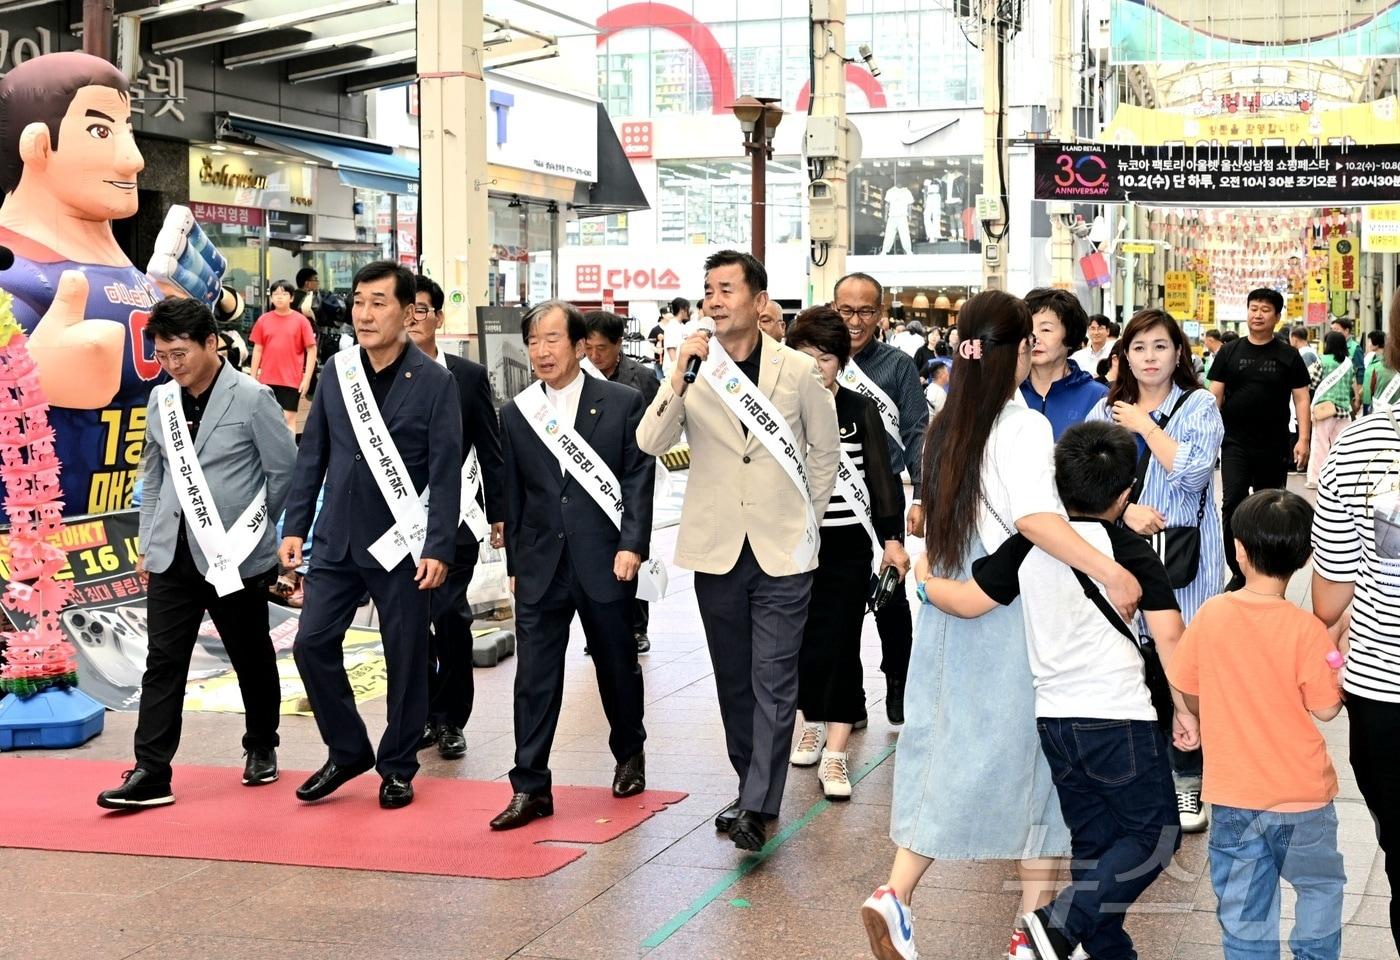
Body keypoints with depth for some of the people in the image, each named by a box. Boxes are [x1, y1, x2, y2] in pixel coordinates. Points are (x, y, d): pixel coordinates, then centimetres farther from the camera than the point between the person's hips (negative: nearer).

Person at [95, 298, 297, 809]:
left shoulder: (252, 398, -9)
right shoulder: (161, 400, 7)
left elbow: (284, 471, -5)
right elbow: (153, 475, 15)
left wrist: (246, 527, 0)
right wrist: (147, 542, 12)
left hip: (233, 556, -4)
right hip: (172, 554, 4)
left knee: (252, 658, 11)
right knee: (163, 661, -1)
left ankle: (261, 749, 30)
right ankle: (151, 773, 0)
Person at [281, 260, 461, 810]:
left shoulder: (434, 382, -7)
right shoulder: (337, 373, 5)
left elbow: (445, 473, -9)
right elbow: (311, 456, 9)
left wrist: (439, 548, -14)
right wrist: (294, 527, 5)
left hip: (402, 543, -4)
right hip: (337, 539, 4)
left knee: (405, 655, 5)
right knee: (312, 642, 0)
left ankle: (397, 766, 20)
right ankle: (347, 751, 19)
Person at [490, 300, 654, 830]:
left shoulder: (622, 403, -3)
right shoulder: (516, 414, 6)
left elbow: (639, 479, -4)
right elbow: (514, 495, 11)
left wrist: (631, 545, -13)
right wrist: (515, 564, 11)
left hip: (605, 563, -2)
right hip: (541, 567, 2)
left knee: (618, 667, 13)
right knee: (534, 678, -2)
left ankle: (630, 754, 37)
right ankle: (530, 788, 3)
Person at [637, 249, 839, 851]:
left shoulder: (799, 370, -2)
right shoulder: (692, 371, 0)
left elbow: (825, 451, 10)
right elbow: (651, 442, -13)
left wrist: (805, 519, 8)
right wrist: (680, 376, -23)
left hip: (784, 551, -2)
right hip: (718, 549, 2)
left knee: (773, 680, -5)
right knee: (734, 679, 12)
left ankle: (756, 806, -5)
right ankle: (753, 785, 26)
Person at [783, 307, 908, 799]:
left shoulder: (861, 410, 0)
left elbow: (881, 477, 0)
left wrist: (892, 539, -6)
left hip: (847, 546, -2)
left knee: (840, 647, -5)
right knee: (803, 641, 8)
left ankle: (835, 755, -4)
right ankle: (812, 724, 30)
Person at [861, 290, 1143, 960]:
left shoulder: (945, 427, 5)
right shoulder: (1024, 427, -15)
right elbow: (1034, 517, -31)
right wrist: (1109, 570, -37)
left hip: (951, 614, 6)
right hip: (1015, 620, -6)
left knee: (952, 751, 11)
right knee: (1037, 754, 8)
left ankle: (897, 893, -4)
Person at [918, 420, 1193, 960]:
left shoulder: (1028, 547, 2)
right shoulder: (1132, 551, -6)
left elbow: (967, 600, 1)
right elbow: (1169, 636, -11)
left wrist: (924, 579, 20)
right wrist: (1185, 710, -2)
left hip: (1054, 720, 5)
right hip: (1120, 718, -5)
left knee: (1093, 842, 17)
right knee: (1154, 835, 5)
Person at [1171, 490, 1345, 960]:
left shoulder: (1210, 615, -9)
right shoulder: (1306, 629, -18)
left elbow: (1189, 691, 2)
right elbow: (1326, 708, -11)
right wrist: (1338, 650, 2)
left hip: (1232, 794, 3)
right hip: (1301, 796, -2)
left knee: (1243, 910, 13)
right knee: (1319, 887, 21)